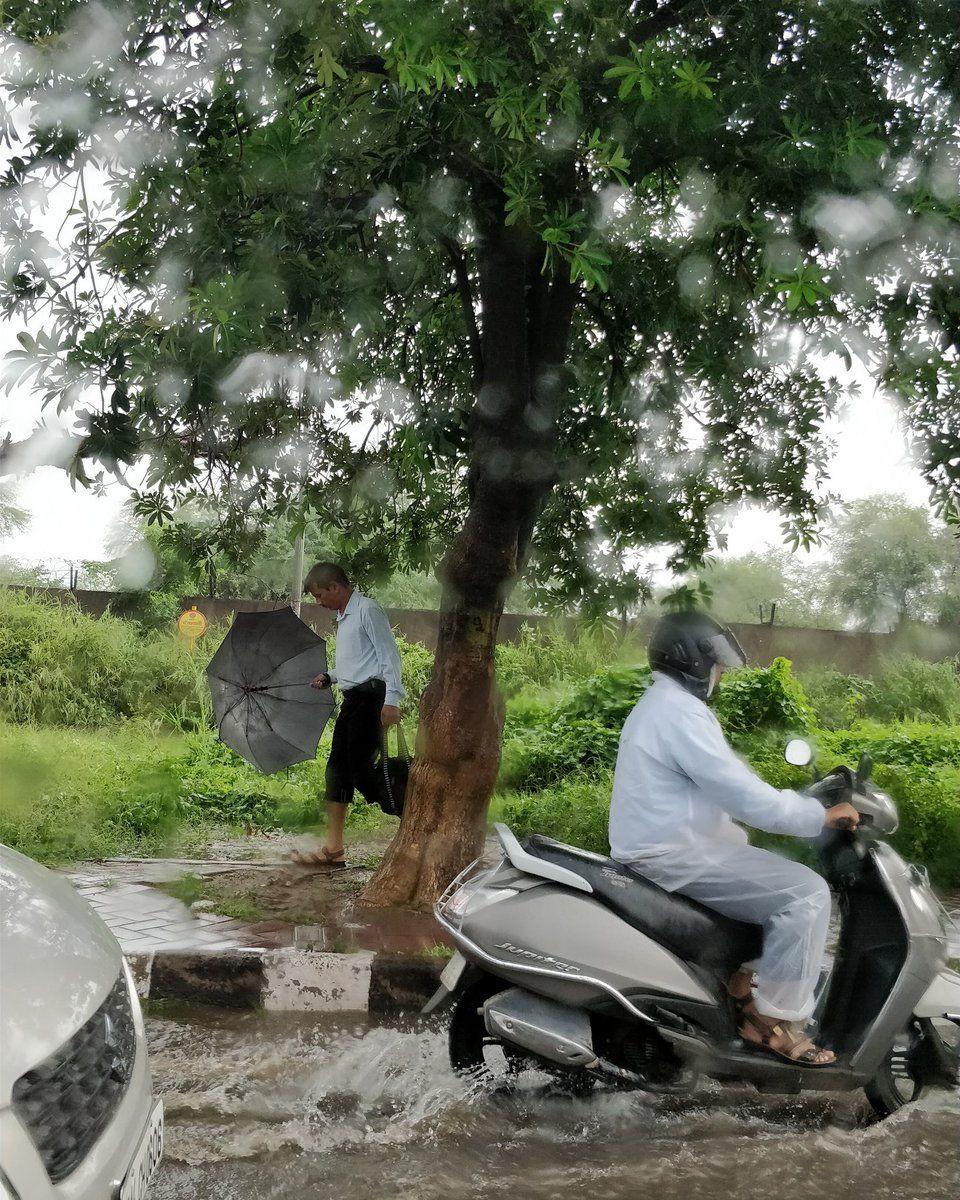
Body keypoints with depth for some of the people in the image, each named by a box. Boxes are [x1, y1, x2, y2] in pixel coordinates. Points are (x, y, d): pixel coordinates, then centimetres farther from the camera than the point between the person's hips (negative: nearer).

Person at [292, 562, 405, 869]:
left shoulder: (367, 610, -8)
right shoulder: (343, 618, 21)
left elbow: (388, 655, -14)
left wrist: (391, 700, -21)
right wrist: (329, 677, 14)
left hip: (372, 694, -10)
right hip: (352, 698, 10)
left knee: (361, 766, -14)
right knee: (338, 766, 6)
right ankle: (333, 849, 9)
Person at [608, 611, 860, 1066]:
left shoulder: (656, 705, 17)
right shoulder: (681, 713, -18)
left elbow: (725, 785, 21)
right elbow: (745, 796, -22)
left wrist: (805, 804, 18)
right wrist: (821, 815, -11)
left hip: (655, 845, 11)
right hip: (672, 856, -11)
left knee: (769, 865, 27)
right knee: (805, 892, -15)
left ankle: (743, 979, 24)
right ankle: (775, 1019, -8)